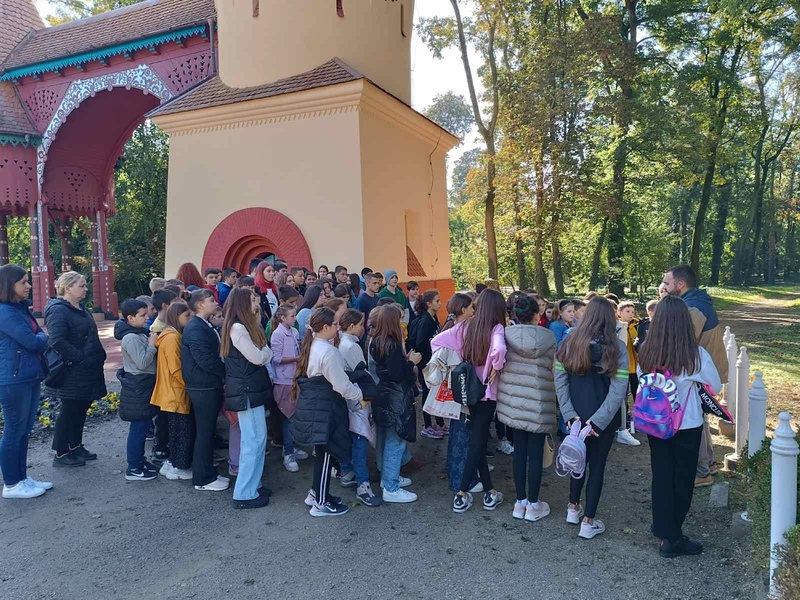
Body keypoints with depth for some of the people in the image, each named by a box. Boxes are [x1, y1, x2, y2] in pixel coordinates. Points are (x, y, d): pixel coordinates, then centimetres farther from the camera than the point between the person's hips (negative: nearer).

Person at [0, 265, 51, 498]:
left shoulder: (21, 308, 12)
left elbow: (40, 336, 14)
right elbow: (32, 341, -18)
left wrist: (38, 339, -6)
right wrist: (42, 338, 1)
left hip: (30, 378, 9)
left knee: (24, 431, 15)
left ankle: (22, 478, 26)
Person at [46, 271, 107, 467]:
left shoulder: (81, 308, 14)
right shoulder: (58, 310, -16)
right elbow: (57, 342, -27)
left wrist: (98, 356, 12)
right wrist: (81, 358, -23)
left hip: (87, 370, 9)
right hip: (72, 373, -9)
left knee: (81, 410, 16)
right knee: (69, 411, 0)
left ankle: (76, 447, 28)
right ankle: (61, 454, 12)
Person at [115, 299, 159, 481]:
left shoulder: (139, 333, 10)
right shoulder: (131, 338, -20)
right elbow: (142, 362, -23)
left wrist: (151, 342, 4)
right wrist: (152, 345, -16)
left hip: (143, 386, 10)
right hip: (137, 388, -10)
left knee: (143, 425, 18)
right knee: (138, 427, -3)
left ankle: (139, 460, 30)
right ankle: (133, 469, 6)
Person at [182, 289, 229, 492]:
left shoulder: (205, 326, 12)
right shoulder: (195, 328, -18)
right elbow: (205, 360, -24)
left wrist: (223, 373, 3)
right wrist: (227, 372, -13)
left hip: (210, 385, 9)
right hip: (203, 387, -9)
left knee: (208, 430, 16)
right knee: (204, 431, 0)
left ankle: (208, 473, 27)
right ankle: (202, 479, 12)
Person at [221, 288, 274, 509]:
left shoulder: (244, 326, 13)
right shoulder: (238, 328, -18)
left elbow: (259, 355, 10)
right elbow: (259, 358, -15)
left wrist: (258, 326, 7)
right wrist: (266, 349, 2)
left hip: (250, 388, 10)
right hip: (246, 390, -10)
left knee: (253, 439, 16)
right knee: (255, 440, -5)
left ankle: (252, 484, 27)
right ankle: (244, 494, 3)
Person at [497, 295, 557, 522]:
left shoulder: (506, 334, -5)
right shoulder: (547, 336, -8)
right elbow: (553, 369, 0)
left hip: (513, 400, 2)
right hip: (539, 403, -2)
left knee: (519, 451, 12)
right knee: (536, 453, 6)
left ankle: (520, 502, 21)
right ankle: (533, 505, 16)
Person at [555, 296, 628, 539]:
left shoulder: (569, 343, -3)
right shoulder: (616, 348, -10)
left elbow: (560, 381, -7)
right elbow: (618, 389, -16)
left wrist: (570, 415, -8)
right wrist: (598, 420, -17)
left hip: (576, 416, 3)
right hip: (603, 419, -3)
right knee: (597, 465, 10)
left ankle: (573, 508, 35)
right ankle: (588, 522, 17)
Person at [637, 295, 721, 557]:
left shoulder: (646, 351, -11)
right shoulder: (696, 354, -19)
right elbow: (716, 387, -4)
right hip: (687, 425, -2)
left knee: (661, 477, 16)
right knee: (682, 479, 13)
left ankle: (666, 532, 26)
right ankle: (672, 538, 25)